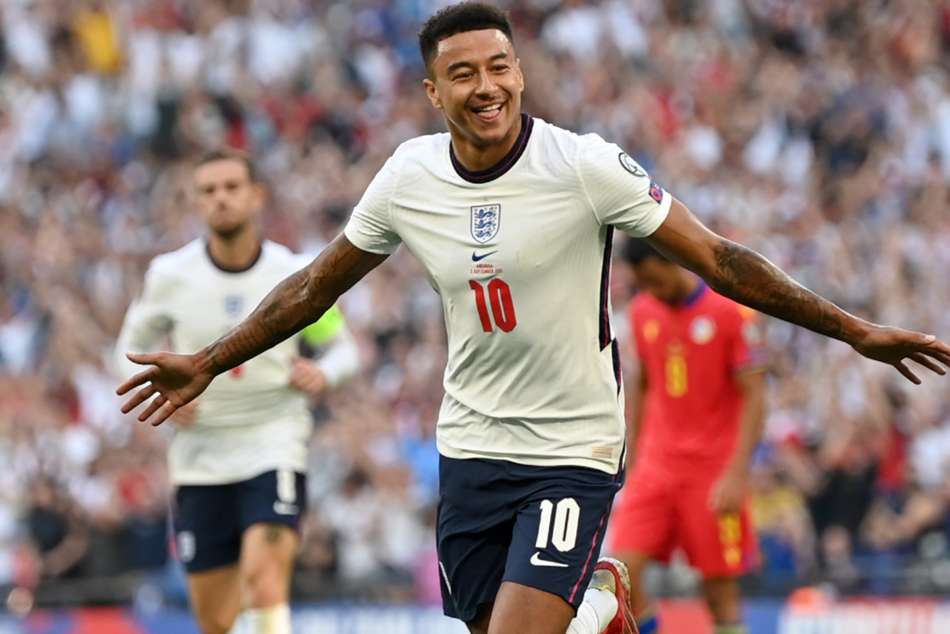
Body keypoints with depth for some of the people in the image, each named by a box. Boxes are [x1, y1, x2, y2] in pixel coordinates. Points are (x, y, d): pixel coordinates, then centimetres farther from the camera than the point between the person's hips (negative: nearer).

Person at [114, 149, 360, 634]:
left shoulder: (294, 275, -3)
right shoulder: (170, 275, -1)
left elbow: (343, 346, 10)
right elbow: (131, 348, 11)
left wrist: (323, 374, -13)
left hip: (273, 444, -2)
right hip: (200, 454, 2)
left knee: (263, 572, -26)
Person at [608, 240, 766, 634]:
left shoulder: (731, 311, -8)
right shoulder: (642, 312, 7)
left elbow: (754, 396, -9)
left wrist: (736, 474, -16)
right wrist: (631, 460, 13)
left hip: (714, 467, -4)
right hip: (656, 464, 4)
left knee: (720, 590, -2)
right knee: (623, 569, -11)